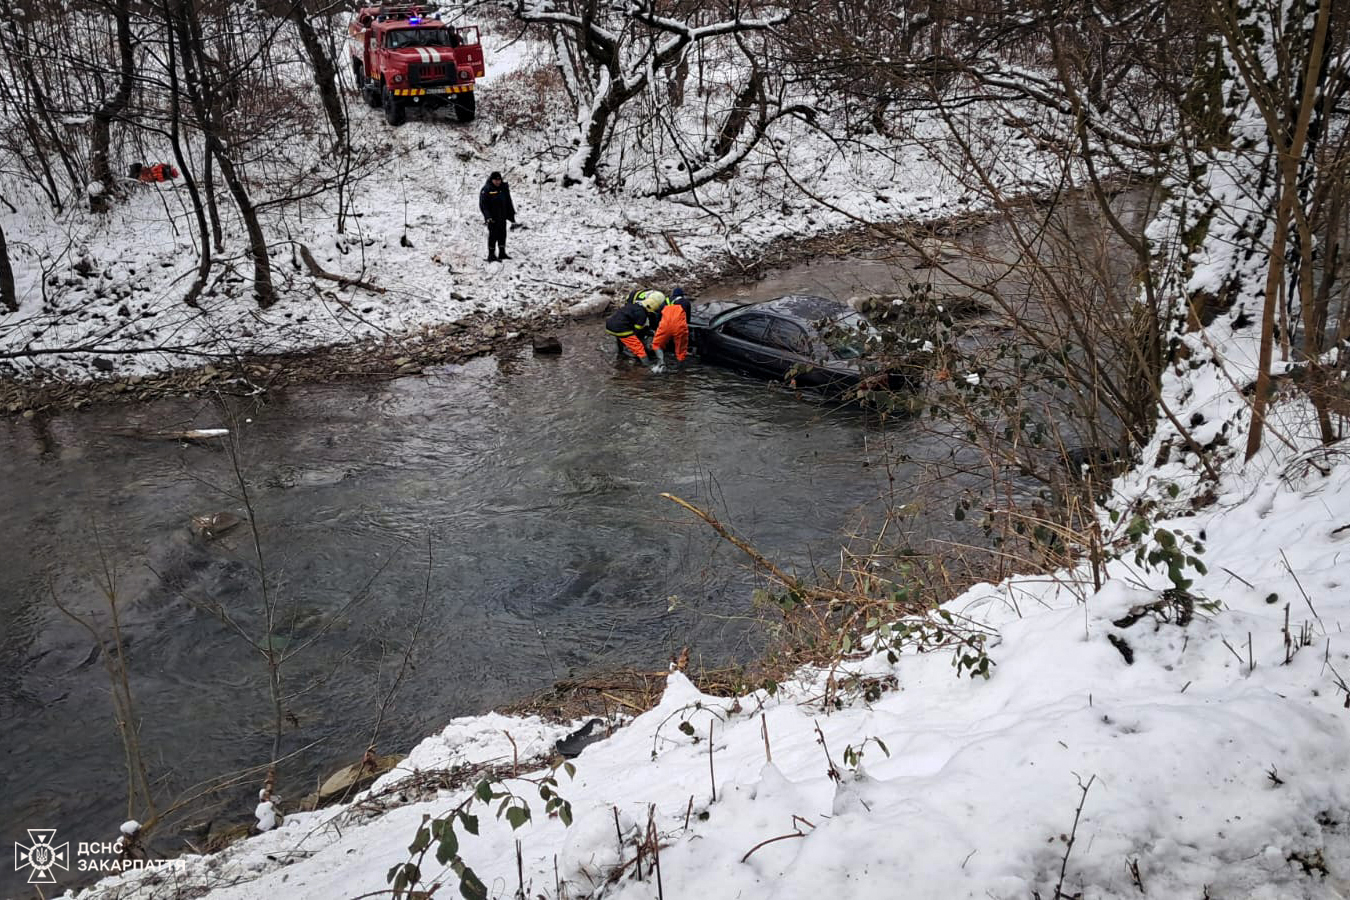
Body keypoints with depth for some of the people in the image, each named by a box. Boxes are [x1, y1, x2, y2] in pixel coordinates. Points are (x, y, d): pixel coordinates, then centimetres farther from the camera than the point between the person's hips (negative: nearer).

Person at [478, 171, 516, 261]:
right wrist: (488, 216, -23)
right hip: (492, 218, -6)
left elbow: (509, 203, 16)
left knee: (502, 235, 12)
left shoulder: (504, 188, 9)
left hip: (502, 217, 6)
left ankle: (502, 253, 23)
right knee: (493, 235, -6)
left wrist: (511, 217, 15)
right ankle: (491, 255, 2)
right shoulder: (486, 190, -9)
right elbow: (483, 204, -12)